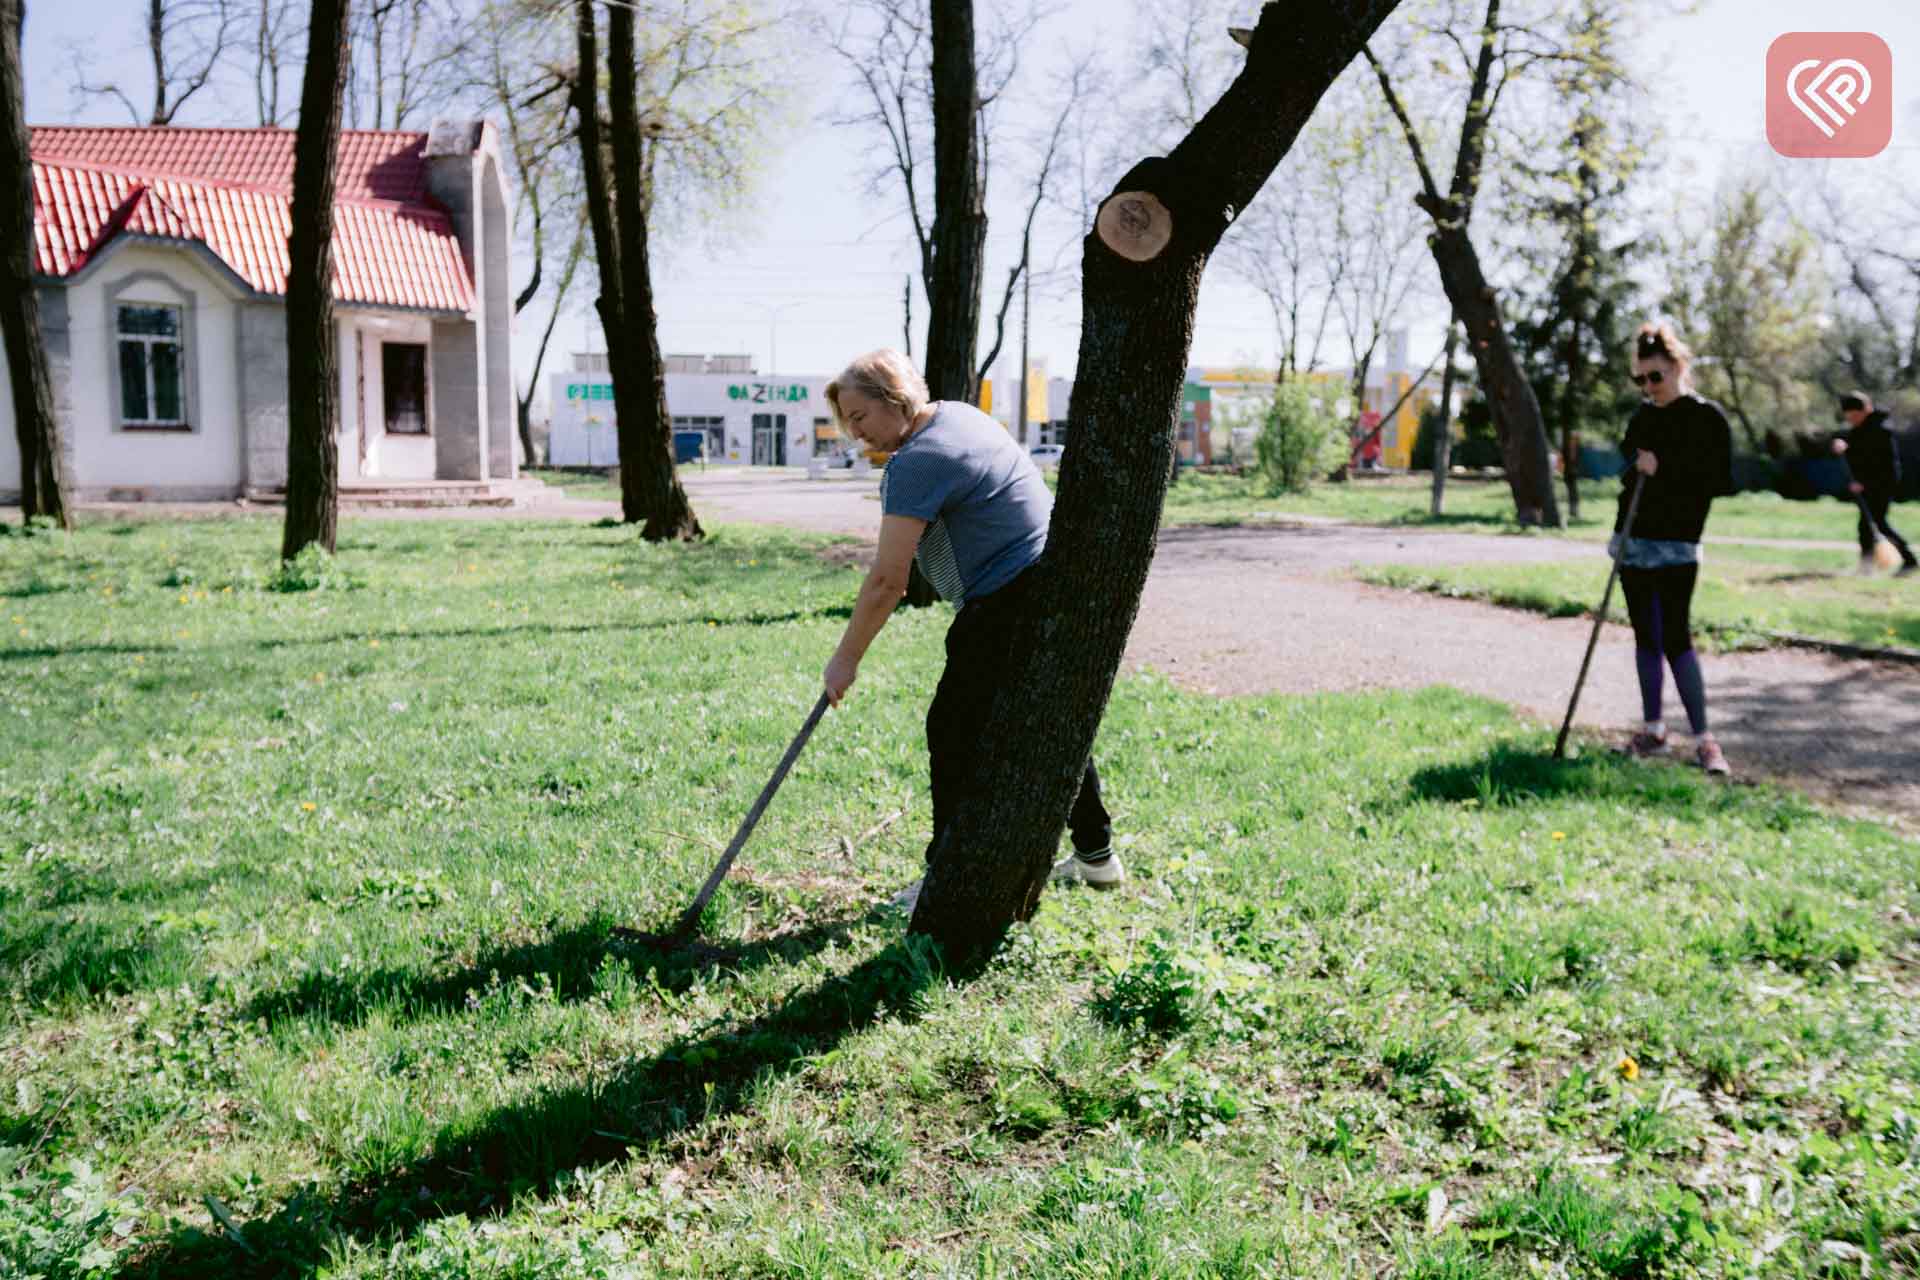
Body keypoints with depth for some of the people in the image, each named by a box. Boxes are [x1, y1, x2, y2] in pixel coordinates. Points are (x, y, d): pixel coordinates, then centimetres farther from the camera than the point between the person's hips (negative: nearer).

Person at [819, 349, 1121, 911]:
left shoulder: (916, 463, -18)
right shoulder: (958, 413, 12)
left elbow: (887, 582, -18)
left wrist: (846, 658, -10)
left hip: (1013, 602, -11)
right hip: (1060, 584, 11)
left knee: (954, 729, -4)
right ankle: (1095, 855, 31)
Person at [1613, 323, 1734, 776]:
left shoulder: (1707, 417, -6)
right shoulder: (1642, 417, 12)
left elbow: (1723, 482, -11)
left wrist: (1664, 471, -18)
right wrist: (1636, 471, 2)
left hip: (1675, 546, -6)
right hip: (1634, 542, 6)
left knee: (1675, 639, -12)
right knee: (1645, 637, 10)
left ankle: (1703, 738, -5)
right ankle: (1653, 729, 18)